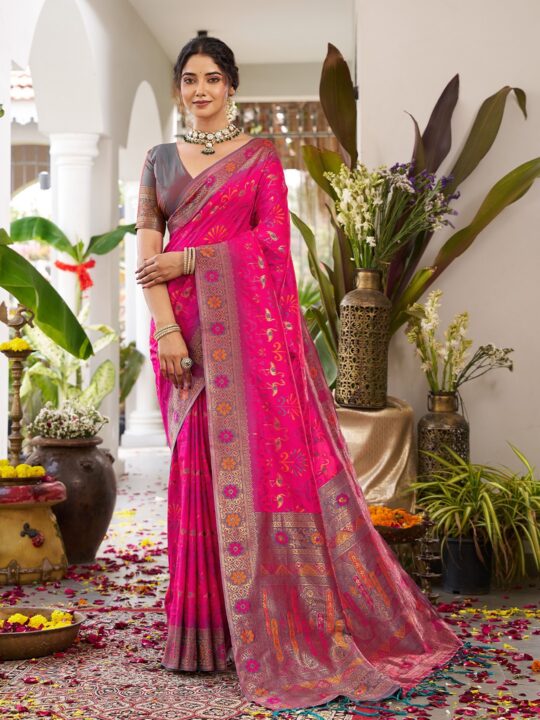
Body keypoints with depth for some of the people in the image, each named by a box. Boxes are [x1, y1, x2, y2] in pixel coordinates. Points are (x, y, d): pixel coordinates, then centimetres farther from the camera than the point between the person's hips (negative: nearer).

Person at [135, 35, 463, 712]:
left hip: (250, 321, -2)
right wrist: (166, 328, -10)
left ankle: (292, 624, 4)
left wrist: (189, 260, -9)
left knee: (266, 452, -6)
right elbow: (148, 250, 4)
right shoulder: (160, 160, 14)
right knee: (199, 466, 2)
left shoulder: (260, 154, 9)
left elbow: (273, 237, -2)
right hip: (185, 324, 2)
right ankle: (207, 627, 11)